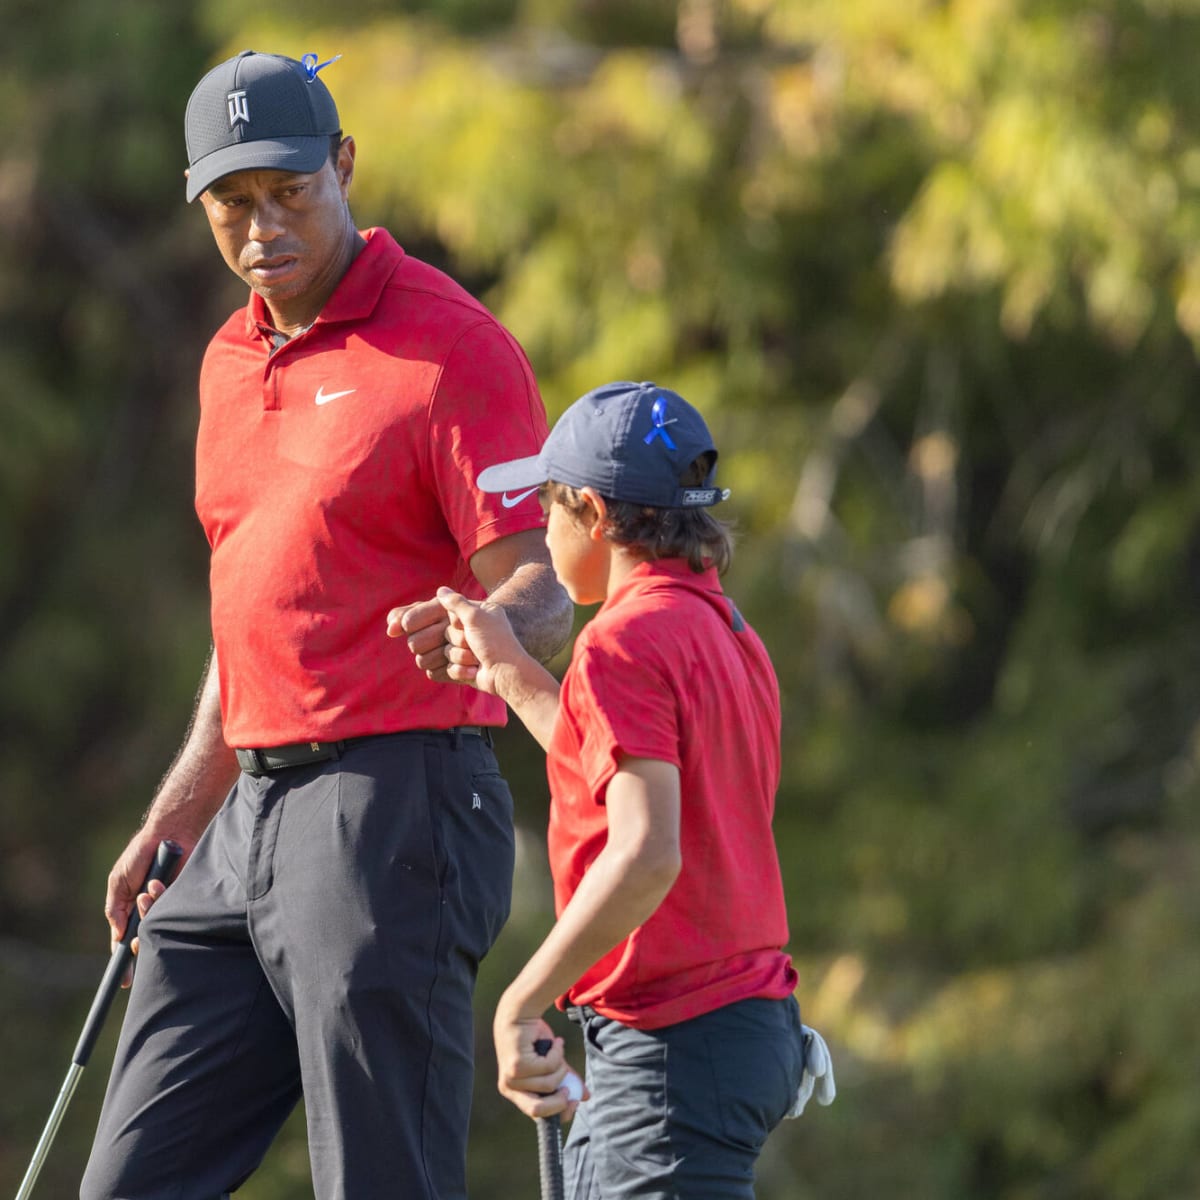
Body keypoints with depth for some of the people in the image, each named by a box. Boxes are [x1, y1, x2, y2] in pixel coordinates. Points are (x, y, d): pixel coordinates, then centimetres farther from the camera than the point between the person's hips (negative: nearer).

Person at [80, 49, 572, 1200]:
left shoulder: (453, 347, -8)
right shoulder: (233, 360, 17)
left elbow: (541, 589, -13)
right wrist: (171, 823, 25)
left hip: (394, 809, -8)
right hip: (250, 816, 8)